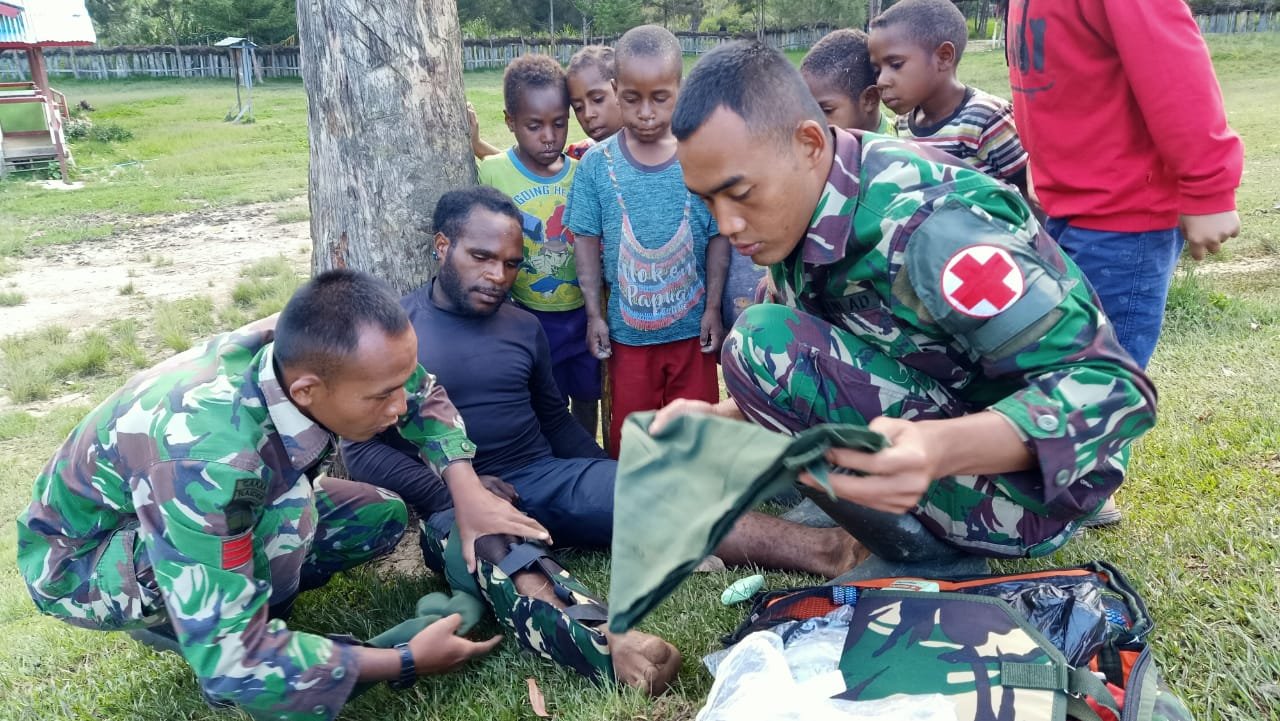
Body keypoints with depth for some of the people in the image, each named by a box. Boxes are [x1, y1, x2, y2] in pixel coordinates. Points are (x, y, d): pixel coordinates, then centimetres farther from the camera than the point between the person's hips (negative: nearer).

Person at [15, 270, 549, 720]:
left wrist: (469, 494, -19)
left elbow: (424, 397, -3)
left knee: (383, 515, -4)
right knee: (288, 510, -33)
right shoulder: (203, 459, -42)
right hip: (81, 557, -7)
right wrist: (406, 661, -31)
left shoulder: (307, 352, -23)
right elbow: (228, 660, -38)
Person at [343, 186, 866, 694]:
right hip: (454, 499, -4)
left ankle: (817, 550, -37)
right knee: (494, 553, -40)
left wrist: (617, 483, 6)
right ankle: (604, 646, -67)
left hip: (545, 478, 4)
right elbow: (361, 450, -4)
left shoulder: (523, 327, 14)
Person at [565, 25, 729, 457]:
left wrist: (713, 309, -5)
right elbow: (586, 241, -2)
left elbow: (718, 238, -3)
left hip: (692, 324, 0)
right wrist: (594, 315, -3)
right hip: (627, 327, 1)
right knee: (628, 430, 15)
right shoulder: (597, 163, -8)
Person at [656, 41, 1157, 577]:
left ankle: (924, 555, -6)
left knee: (763, 344, -22)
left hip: (1028, 483, -8)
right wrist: (722, 416, -10)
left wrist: (943, 448, -43)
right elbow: (802, 376, 8)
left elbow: (1113, 390, -27)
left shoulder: (928, 226, -28)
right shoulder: (802, 216, -3)